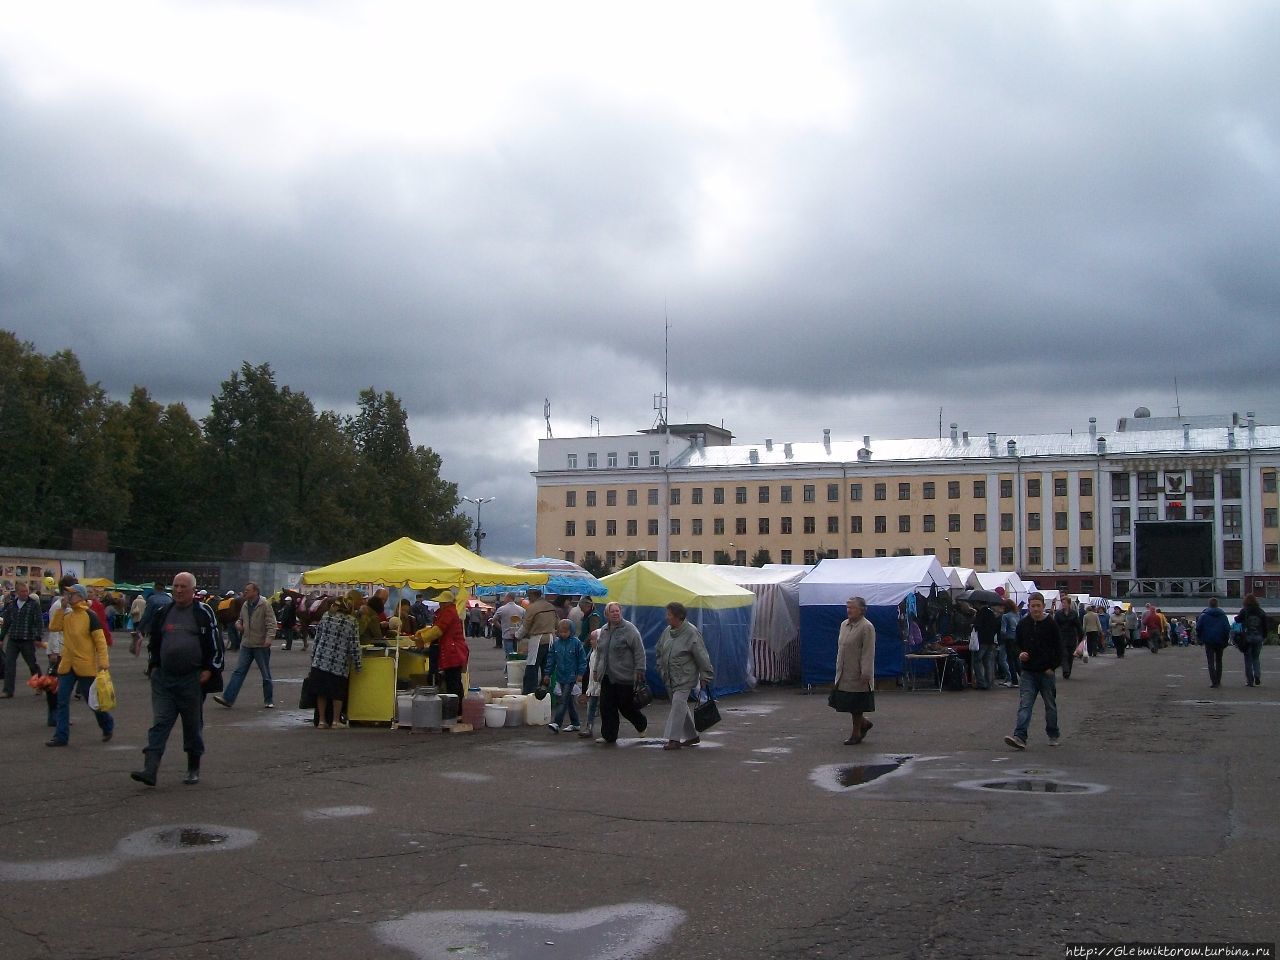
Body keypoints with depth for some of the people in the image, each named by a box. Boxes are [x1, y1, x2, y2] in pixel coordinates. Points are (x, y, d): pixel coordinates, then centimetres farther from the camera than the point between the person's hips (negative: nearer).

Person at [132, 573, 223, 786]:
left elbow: (217, 644, -3)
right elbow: (153, 642, 21)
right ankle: (150, 770, -10)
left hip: (192, 680, -3)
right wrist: (153, 666, 12)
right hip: (163, 679, 3)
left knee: (193, 726, 8)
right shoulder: (163, 613, 9)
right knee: (159, 723, -5)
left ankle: (193, 770, 22)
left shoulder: (204, 613, -3)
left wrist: (210, 669, -9)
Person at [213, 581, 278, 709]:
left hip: (261, 646, -5)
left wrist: (269, 637, -26)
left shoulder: (265, 605, -9)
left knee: (266, 675, 6)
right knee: (239, 671, 0)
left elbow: (271, 623, -14)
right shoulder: (244, 605, 10)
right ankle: (227, 698, -3)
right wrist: (238, 624, 4)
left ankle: (269, 700, 16)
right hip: (246, 645, 6)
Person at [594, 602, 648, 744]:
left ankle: (642, 724, 29)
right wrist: (596, 669, 22)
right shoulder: (603, 630, 13)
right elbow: (599, 652, 23)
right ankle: (609, 736, 9)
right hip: (607, 677, 6)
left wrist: (639, 670, -15)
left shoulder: (629, 629, -7)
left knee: (626, 706, 2)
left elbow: (639, 651, -10)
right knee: (607, 707, 1)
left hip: (625, 677, -6)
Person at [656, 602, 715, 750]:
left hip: (685, 678, -8)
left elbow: (702, 656, -12)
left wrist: (705, 676, -11)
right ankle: (692, 736, 27)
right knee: (681, 707, 14)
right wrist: (661, 669, 16)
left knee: (678, 705, -15)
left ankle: (674, 739, -14)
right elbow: (659, 652, 21)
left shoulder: (691, 633, -14)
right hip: (670, 678, 8)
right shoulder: (667, 631, 6)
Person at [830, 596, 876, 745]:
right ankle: (864, 723, 30)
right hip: (844, 674, 8)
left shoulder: (866, 627, -15)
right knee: (845, 703, 11)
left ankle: (856, 734, 17)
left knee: (856, 707, 3)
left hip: (857, 675, -8)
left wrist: (865, 674, -21)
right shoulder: (844, 624, 10)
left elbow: (868, 653, -18)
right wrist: (839, 668, 17)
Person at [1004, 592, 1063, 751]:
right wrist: (1020, 654, -5)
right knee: (1024, 705, -9)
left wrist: (1052, 667, -8)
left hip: (1046, 672, -2)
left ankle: (1054, 735, 28)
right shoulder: (1023, 624, 3)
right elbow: (1018, 644, 16)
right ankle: (1020, 737, -17)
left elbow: (1059, 648, -2)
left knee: (1050, 705, 12)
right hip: (1028, 672, 2)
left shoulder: (1051, 624, -5)